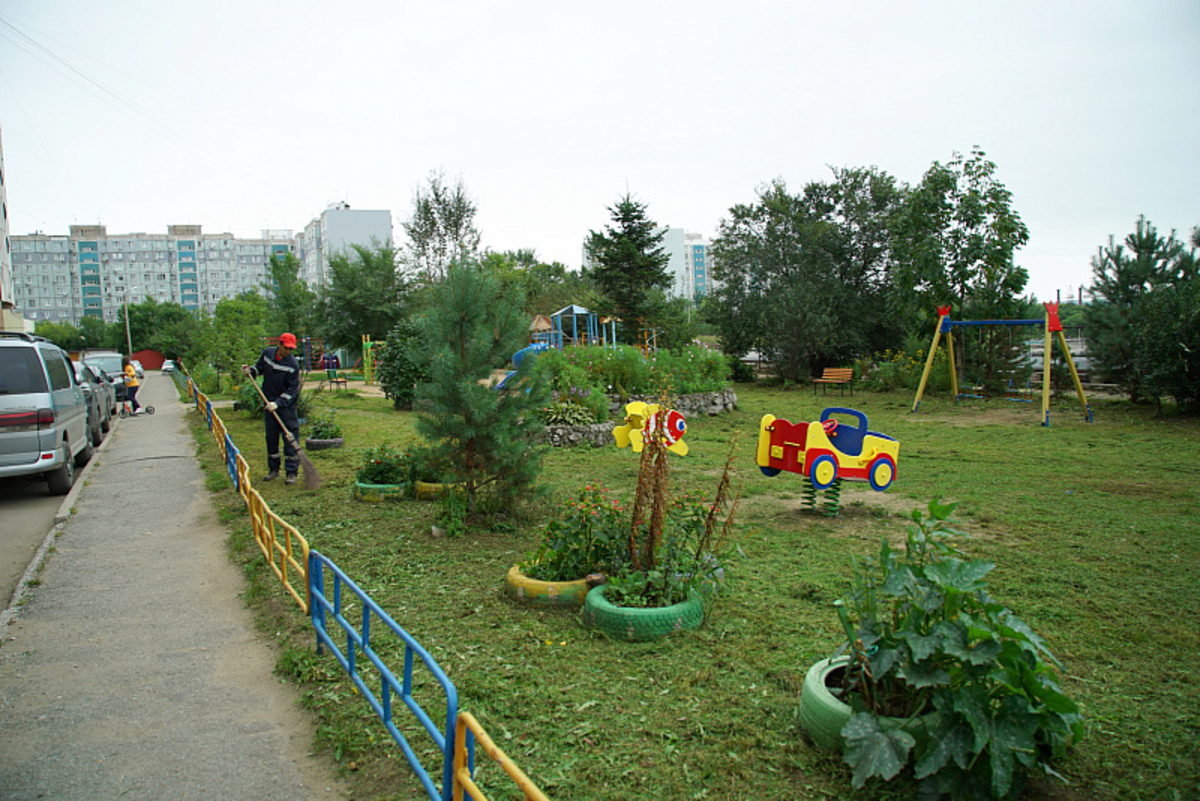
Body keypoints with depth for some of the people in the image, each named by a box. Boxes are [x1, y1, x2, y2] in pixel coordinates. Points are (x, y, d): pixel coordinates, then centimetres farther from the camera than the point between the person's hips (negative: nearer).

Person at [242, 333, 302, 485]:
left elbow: (292, 391, -15)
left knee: (290, 438, -6)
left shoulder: (293, 365, -16)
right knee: (271, 437, 11)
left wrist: (278, 403, -24)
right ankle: (273, 470, 23)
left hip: (287, 405, -5)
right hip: (270, 403, 5)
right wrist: (250, 371, -2)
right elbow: (260, 367, 19)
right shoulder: (267, 354, -1)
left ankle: (291, 472, 0)